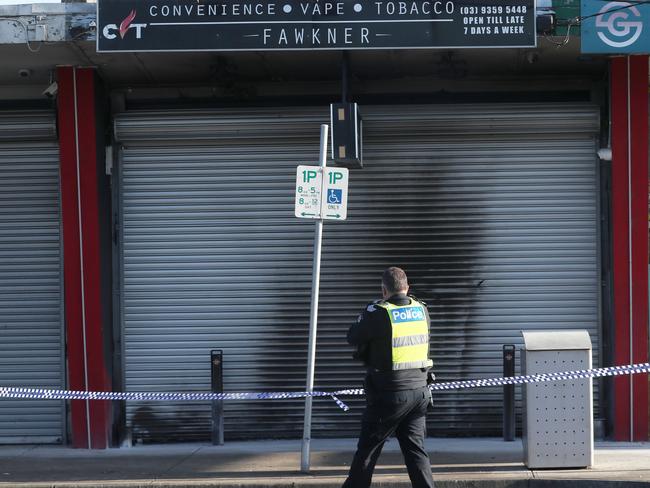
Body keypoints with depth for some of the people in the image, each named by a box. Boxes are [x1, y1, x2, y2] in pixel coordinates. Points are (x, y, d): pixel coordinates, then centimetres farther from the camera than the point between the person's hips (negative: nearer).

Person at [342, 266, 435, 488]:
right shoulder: (421, 311, 1)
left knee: (367, 450, 7)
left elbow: (353, 337, -3)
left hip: (389, 395, -5)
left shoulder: (379, 314, -16)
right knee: (415, 449, 9)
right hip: (419, 390, 5)